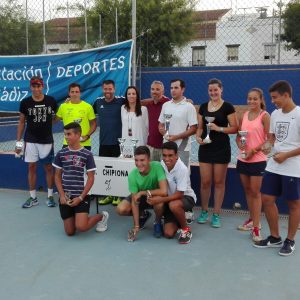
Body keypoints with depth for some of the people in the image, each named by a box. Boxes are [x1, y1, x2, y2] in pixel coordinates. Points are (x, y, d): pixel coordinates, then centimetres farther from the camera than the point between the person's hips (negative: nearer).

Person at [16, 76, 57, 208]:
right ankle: (33, 197, 15)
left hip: (47, 140, 0)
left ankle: (50, 196, 17)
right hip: (30, 140, 1)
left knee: (48, 167, 5)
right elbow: (21, 122, 4)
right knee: (31, 167, 5)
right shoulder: (25, 102, -3)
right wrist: (18, 141, 2)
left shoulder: (51, 101, -4)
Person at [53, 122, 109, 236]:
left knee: (81, 227, -19)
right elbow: (57, 176, 7)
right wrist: (62, 195, -6)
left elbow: (91, 178, -6)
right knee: (70, 232, 4)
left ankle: (101, 216, 11)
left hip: (81, 196, -3)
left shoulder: (87, 154, -6)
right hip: (65, 197, 3)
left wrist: (80, 197, -13)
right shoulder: (61, 154, 2)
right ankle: (77, 216, 37)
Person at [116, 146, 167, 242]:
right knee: (121, 209, -20)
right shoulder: (132, 175, -24)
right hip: (140, 197, 3)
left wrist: (143, 192, -32)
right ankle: (143, 215, 12)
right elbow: (134, 201, -22)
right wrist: (136, 226, -26)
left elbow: (164, 191, -39)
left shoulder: (157, 167, -31)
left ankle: (157, 222, -3)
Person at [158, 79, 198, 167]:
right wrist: (164, 133, -7)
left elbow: (193, 129, -8)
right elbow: (161, 124, 16)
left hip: (182, 148, -5)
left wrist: (176, 137, -15)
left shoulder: (189, 107, -4)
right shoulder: (165, 105, 11)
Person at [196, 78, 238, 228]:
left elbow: (234, 128, -6)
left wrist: (219, 128, -20)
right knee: (205, 182, 5)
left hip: (221, 148, -3)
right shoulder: (203, 106, 9)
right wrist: (198, 137, -7)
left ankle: (216, 214, 16)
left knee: (219, 182, 5)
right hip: (205, 148, 3)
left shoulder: (228, 107, -4)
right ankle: (204, 211, 22)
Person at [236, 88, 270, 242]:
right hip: (243, 158, 6)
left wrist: (253, 150, -17)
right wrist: (240, 145, -9)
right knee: (247, 190, 14)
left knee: (255, 192, -2)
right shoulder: (244, 115, 9)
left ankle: (256, 227, 4)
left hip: (258, 159, -6)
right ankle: (252, 219, 29)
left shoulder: (265, 116, -8)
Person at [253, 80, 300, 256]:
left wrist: (285, 156, -17)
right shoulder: (275, 114, 8)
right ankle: (275, 237, 23)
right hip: (274, 166, 7)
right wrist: (268, 145, -3)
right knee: (267, 199, 7)